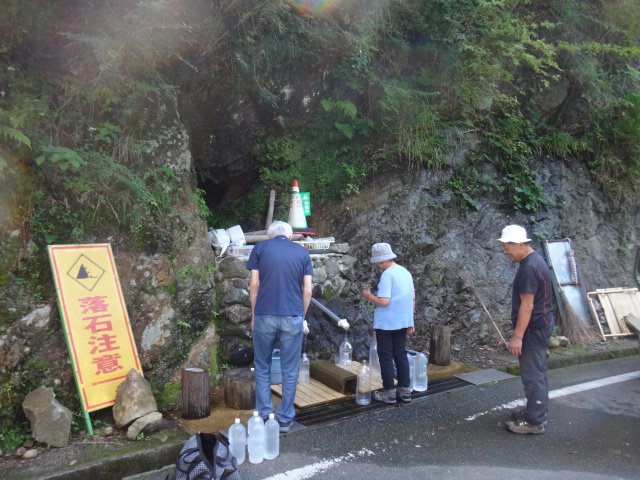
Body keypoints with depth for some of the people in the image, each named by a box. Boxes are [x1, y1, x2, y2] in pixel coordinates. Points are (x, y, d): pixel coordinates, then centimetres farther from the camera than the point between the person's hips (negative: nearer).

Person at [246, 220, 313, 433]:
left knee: (262, 367, 15)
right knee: (290, 371, 10)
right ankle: (285, 419, 18)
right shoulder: (302, 252, 8)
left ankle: (264, 417, 19)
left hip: (265, 316, 0)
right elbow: (307, 290, 3)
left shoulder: (260, 247, 4)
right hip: (293, 317, 1)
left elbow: (255, 284, 0)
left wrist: (253, 315, 8)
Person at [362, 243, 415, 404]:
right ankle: (405, 390, 21)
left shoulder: (387, 275, -18)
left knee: (386, 357, 4)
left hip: (386, 323, -7)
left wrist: (369, 296, -8)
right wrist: (410, 321, 18)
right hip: (403, 322, 7)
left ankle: (389, 392, 11)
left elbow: (384, 301, -24)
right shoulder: (405, 272, 7)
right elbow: (413, 298, 11)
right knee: (401, 355, 14)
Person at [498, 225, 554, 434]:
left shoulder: (529, 268, -23)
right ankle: (537, 410, 31)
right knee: (538, 371, 19)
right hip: (540, 325, 10)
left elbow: (527, 305, -24)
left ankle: (534, 421, 7)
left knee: (532, 374, -2)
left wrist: (517, 336, -22)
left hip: (533, 328, -10)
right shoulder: (535, 260, 10)